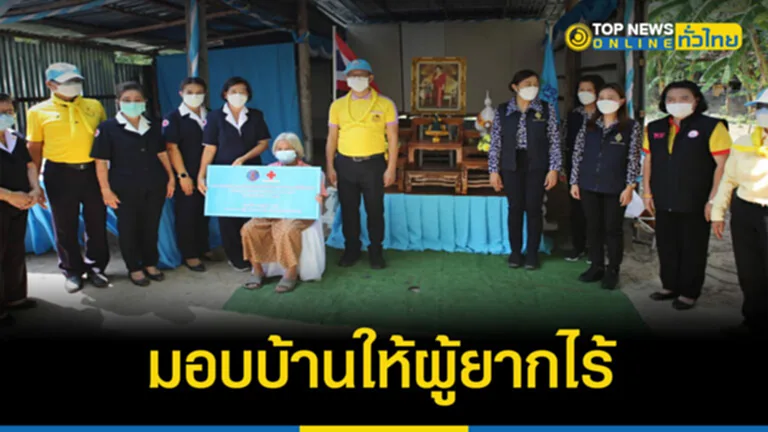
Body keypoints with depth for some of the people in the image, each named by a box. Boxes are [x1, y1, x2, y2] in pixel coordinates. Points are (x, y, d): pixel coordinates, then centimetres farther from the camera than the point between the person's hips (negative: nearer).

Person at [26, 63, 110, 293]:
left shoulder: (95, 106, 6)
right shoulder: (38, 112, 0)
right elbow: (34, 149, 4)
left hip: (92, 171, 2)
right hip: (60, 174, -2)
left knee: (97, 222, 8)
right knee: (65, 226, 8)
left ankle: (95, 267, 25)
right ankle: (72, 271, 23)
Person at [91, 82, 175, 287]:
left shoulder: (153, 127, 9)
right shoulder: (107, 128, -5)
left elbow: (162, 153, 15)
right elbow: (101, 161, -7)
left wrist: (171, 178, 9)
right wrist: (106, 189, -10)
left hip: (155, 186, 4)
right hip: (125, 189, -3)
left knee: (151, 227, 12)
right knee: (128, 228, 6)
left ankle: (150, 264, 28)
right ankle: (134, 268, 20)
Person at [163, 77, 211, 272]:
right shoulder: (173, 118, -4)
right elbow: (172, 148, -10)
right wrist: (183, 175, -16)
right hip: (186, 176, -5)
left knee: (205, 212, 12)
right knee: (186, 214, 2)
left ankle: (204, 248, 25)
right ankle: (189, 255, 10)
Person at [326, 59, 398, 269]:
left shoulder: (385, 104, -1)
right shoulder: (338, 105, 6)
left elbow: (392, 138, -2)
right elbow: (332, 138, 8)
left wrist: (391, 168, -7)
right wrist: (330, 166, 2)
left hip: (373, 164, -2)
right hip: (345, 164, 2)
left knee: (375, 210, 5)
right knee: (348, 209, 10)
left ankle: (376, 251, 19)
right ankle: (351, 249, 24)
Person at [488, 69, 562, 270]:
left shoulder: (547, 109, 0)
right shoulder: (502, 110, 1)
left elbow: (554, 141, 0)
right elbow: (495, 143, 2)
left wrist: (554, 169, -6)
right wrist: (494, 170, -2)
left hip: (536, 166, 0)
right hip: (512, 166, 1)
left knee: (534, 209, 3)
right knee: (515, 208, 6)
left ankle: (532, 252, 16)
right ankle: (515, 251, 19)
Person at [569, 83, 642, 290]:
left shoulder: (632, 127, -2)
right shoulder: (588, 125, 7)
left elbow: (634, 159, -4)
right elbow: (578, 154, 7)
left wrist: (629, 187, -10)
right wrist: (574, 181, 3)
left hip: (615, 188, -3)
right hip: (589, 185, 3)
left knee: (613, 229, 5)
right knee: (593, 228, 10)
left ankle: (612, 271, 16)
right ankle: (596, 267, 23)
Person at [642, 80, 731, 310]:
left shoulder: (711, 127, -9)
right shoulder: (655, 128, 6)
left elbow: (723, 164, -11)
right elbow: (648, 161, 13)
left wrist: (714, 199, -14)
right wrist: (647, 191, 9)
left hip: (695, 204, -5)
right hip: (663, 203, 5)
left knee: (693, 250, 7)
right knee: (666, 247, 15)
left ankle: (689, 293, 20)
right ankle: (670, 286, 30)